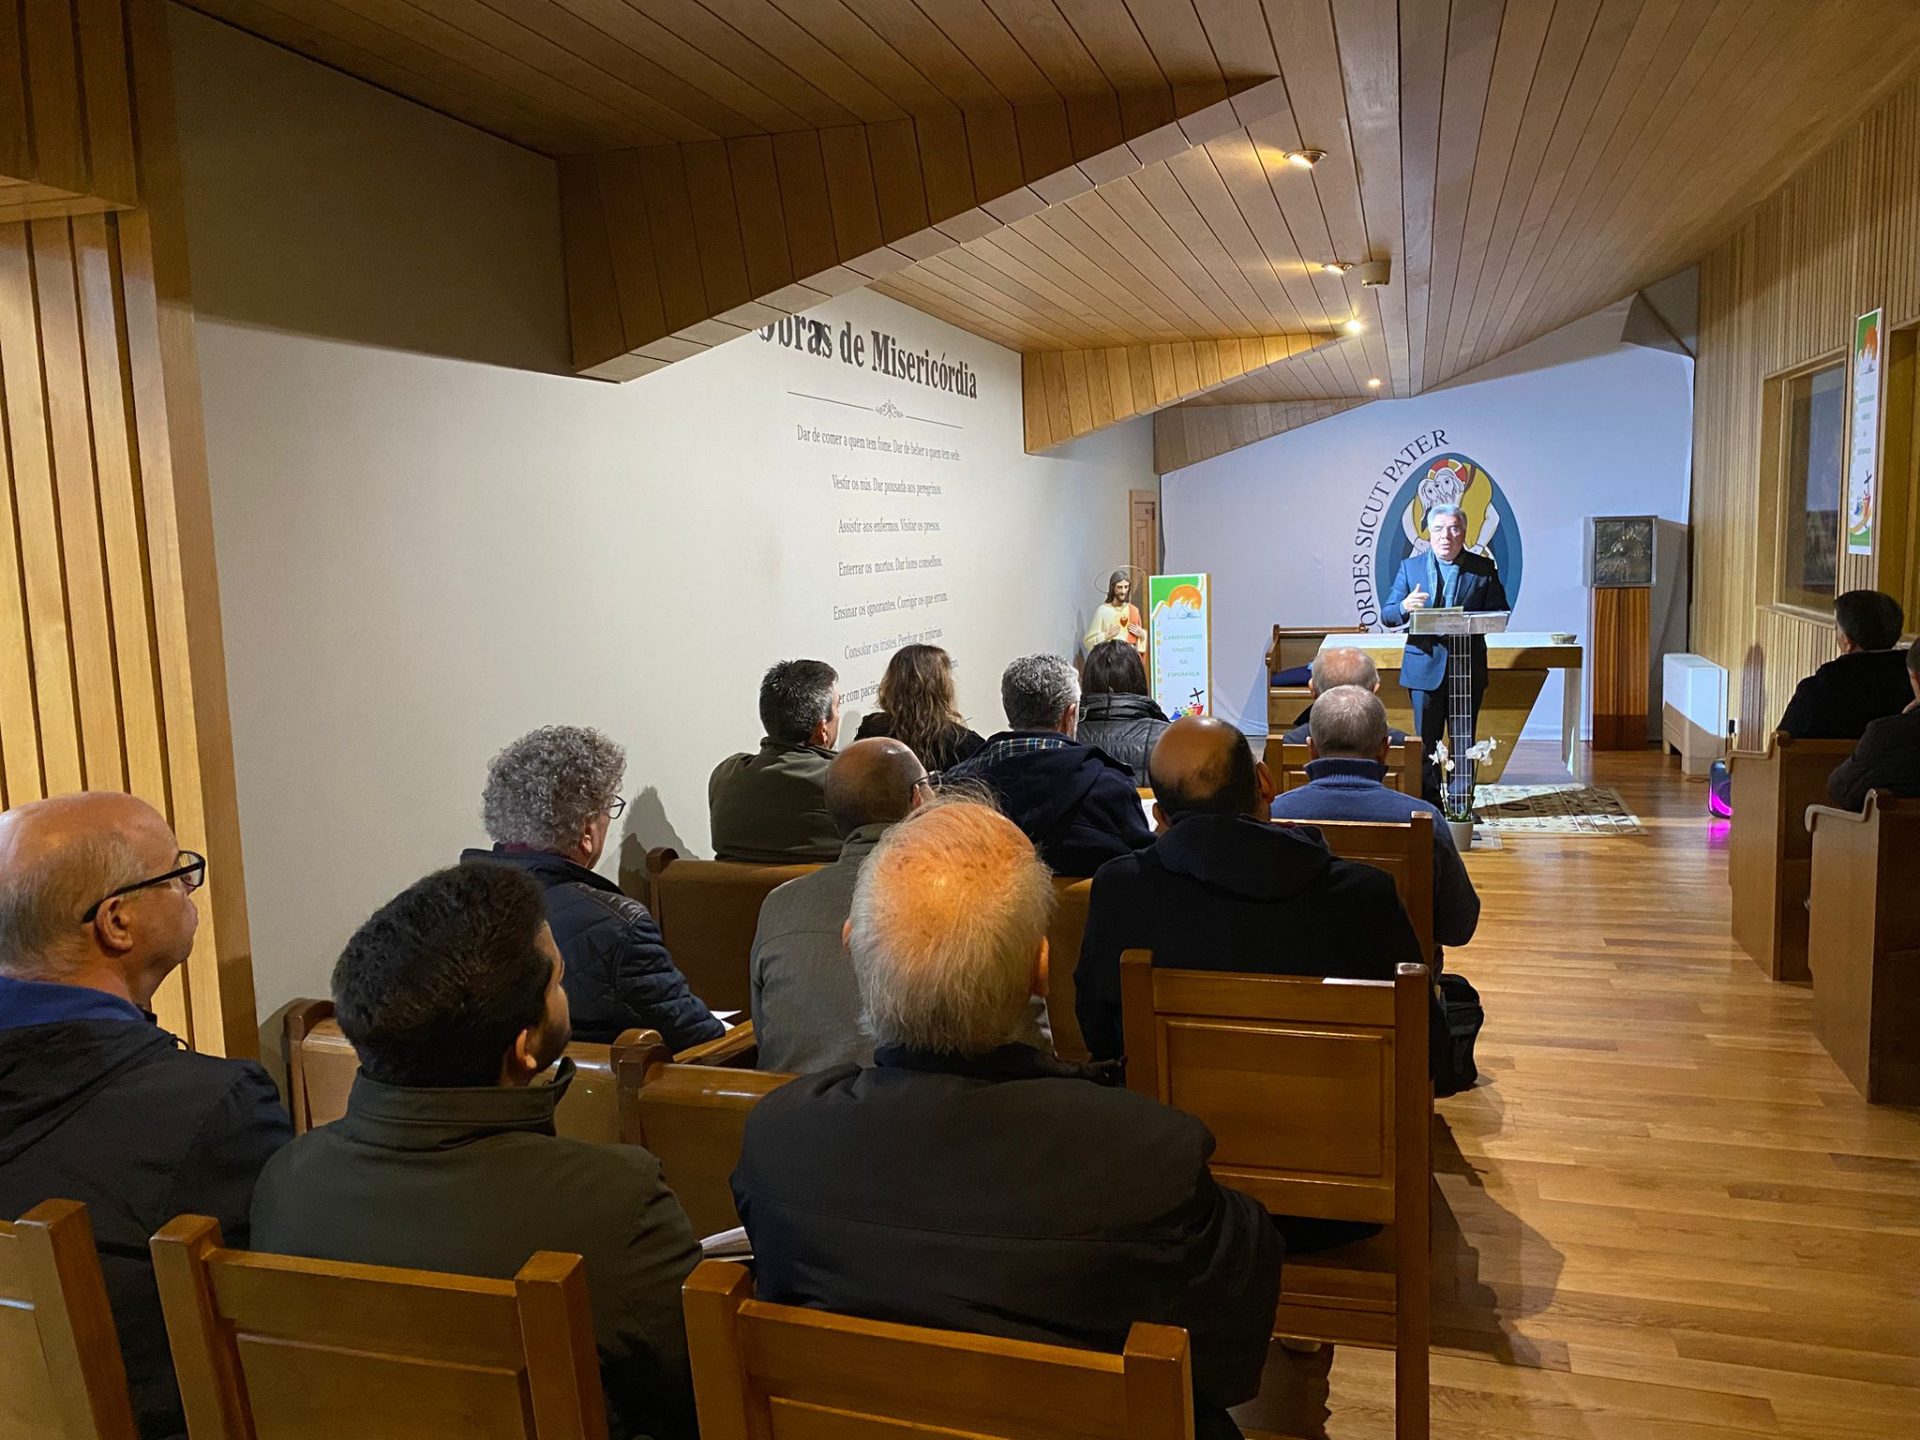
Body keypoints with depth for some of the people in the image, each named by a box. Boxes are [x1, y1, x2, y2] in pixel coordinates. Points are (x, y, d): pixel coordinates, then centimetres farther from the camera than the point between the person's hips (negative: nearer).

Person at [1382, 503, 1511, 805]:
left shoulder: (1483, 568, 5)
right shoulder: (1410, 567, 5)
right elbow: (1386, 614, 2)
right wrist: (1404, 607, -22)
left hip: (1468, 668, 0)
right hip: (1425, 665, 0)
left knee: (1464, 741, 7)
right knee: (1426, 740, 4)